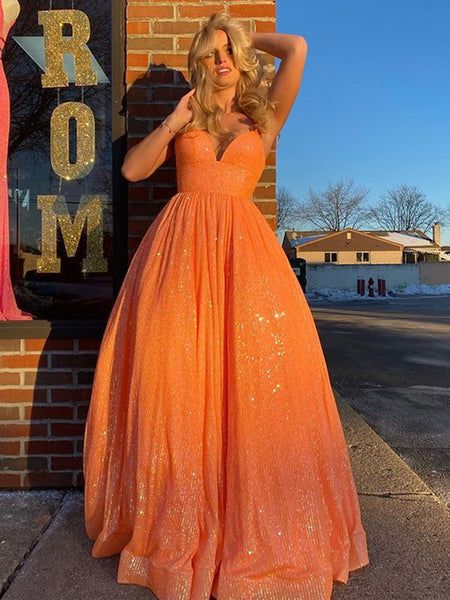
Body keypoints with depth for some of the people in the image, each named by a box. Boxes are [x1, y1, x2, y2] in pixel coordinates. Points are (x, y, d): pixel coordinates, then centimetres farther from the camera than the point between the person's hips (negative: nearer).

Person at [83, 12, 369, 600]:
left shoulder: (264, 118, 18)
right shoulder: (184, 118, 21)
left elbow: (298, 49, 6)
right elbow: (132, 168, 12)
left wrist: (248, 39, 22)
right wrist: (174, 121, 6)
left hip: (243, 249, -1)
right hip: (180, 248, 1)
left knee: (255, 383, -5)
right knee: (177, 383, -2)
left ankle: (258, 528, 13)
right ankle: (176, 523, 14)